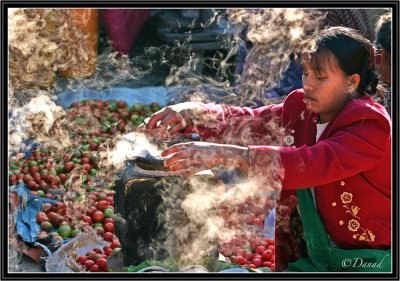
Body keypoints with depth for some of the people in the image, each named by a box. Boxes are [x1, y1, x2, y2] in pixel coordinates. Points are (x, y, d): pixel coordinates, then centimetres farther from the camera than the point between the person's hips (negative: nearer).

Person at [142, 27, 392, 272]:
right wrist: (193, 114, -23)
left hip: (373, 261, -7)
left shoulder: (371, 125, -20)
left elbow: (314, 164, -35)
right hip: (322, 258, 7)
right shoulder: (302, 110, 3)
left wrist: (226, 155, -43)